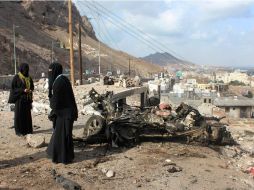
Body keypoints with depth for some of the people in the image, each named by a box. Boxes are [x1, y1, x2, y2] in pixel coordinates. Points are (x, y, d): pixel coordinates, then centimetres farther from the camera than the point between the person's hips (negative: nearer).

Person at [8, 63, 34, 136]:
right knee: (19, 114, 0)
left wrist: (30, 90, -7)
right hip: (19, 98, -5)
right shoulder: (16, 77, -7)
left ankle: (28, 129, 17)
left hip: (27, 98, 5)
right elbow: (13, 88, -9)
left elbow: (32, 86, 17)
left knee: (27, 114, 8)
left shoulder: (29, 78, 9)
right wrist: (23, 90, -20)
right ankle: (19, 131, 8)